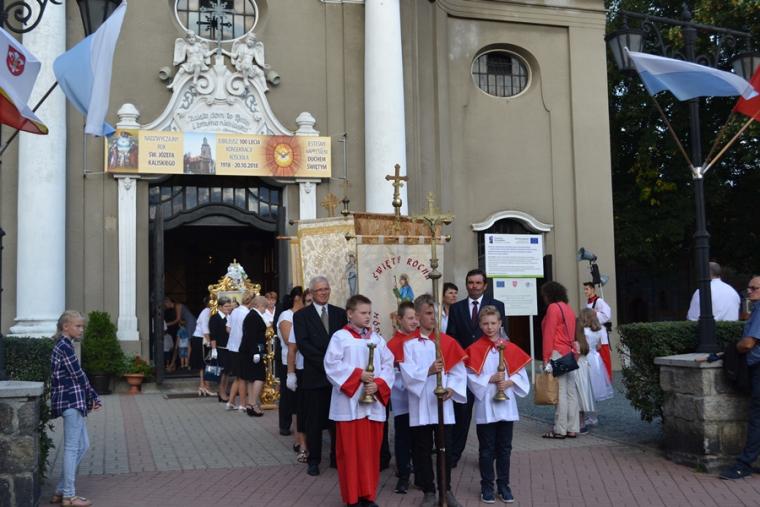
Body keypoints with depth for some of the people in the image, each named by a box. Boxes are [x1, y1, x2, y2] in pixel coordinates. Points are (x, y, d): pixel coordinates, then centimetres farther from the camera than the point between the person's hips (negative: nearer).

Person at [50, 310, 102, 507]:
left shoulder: (63, 346, 17)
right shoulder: (65, 347, -13)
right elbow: (78, 375, -14)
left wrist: (91, 398, 8)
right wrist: (93, 396, -1)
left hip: (74, 401, 10)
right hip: (71, 401, -10)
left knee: (82, 445, 13)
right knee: (72, 447, -3)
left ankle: (61, 490, 18)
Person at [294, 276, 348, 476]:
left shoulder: (340, 313, 10)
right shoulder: (301, 315, 2)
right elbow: (302, 344, -8)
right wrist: (325, 362, -14)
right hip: (315, 375, -2)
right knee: (314, 420, 5)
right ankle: (314, 460, 15)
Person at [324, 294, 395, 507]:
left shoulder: (377, 338, 9)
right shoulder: (340, 337, -4)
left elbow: (388, 364, 6)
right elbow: (332, 365, -10)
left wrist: (378, 384, -11)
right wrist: (358, 375, -15)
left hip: (374, 404, 4)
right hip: (349, 403, -4)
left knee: (371, 450, 9)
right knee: (351, 451, 3)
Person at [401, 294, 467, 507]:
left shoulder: (447, 341, 3)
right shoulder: (409, 343, -1)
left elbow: (458, 370, 1)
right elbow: (407, 373, -11)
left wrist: (451, 388, -14)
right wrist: (428, 371, -25)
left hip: (443, 404, 1)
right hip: (420, 405, -1)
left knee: (446, 449, 7)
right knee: (422, 451, 6)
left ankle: (446, 489, 23)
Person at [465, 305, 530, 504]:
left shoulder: (511, 348, 3)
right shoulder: (474, 350, -4)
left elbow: (521, 375, 2)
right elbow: (471, 378, -9)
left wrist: (509, 382, -15)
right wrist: (491, 379, -19)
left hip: (506, 406, 2)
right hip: (485, 408, -2)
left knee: (504, 448, 10)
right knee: (487, 449, 6)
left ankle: (503, 485, 21)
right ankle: (487, 486, 17)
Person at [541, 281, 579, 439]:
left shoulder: (553, 308, -7)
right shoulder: (568, 308, 19)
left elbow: (549, 334, -12)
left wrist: (546, 358, -12)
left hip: (558, 353, -9)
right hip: (570, 353, 9)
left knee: (560, 392, -8)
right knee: (571, 391, 7)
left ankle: (560, 430, -6)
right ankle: (572, 429, 9)